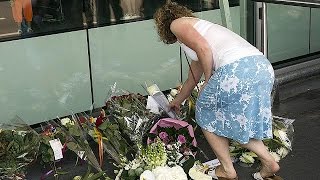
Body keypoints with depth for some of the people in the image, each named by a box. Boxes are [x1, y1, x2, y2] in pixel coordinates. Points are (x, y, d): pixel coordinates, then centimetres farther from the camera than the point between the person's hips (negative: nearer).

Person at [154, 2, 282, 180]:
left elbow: (204, 48, -8)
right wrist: (177, 101, 64)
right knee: (235, 121, 25)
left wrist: (208, 82, 4)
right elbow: (192, 79, 48)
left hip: (237, 68, -8)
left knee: (206, 115, 15)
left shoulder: (177, 24, 12)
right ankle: (269, 163, 19)